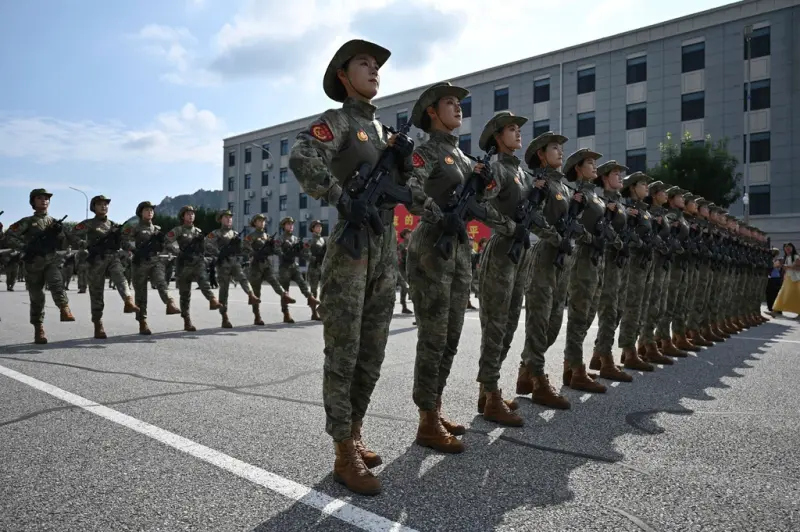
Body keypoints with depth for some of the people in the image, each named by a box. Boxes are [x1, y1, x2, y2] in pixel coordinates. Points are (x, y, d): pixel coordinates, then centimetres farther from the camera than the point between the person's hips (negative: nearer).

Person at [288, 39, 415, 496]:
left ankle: (354, 434, 26)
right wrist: (343, 199, -22)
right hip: (351, 247, -8)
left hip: (387, 250, 8)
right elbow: (301, 159, -22)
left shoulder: (381, 128, 21)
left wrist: (404, 159, 1)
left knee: (373, 354, 12)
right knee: (344, 354, -3)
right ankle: (346, 455, 6)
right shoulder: (338, 121, -1)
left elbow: (397, 189, 18)